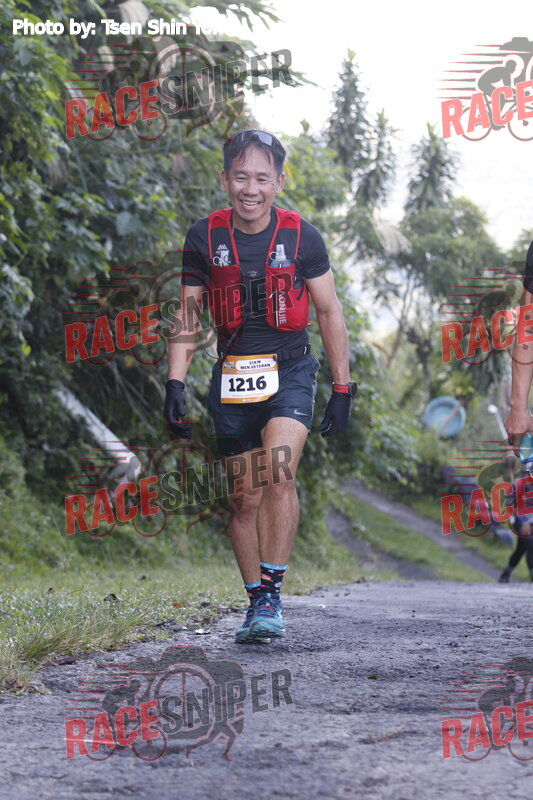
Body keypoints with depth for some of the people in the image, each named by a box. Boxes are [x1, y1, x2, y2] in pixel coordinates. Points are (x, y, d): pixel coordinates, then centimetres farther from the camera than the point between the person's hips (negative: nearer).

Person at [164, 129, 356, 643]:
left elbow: (329, 313, 5)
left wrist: (342, 389, 5)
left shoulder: (300, 236, -4)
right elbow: (186, 316, 7)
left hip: (289, 372, -2)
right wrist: (175, 384, -4)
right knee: (246, 497, 5)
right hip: (232, 378, 2)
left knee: (278, 473, -24)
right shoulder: (204, 238, -1)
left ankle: (272, 593, -17)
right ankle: (257, 602, 17)